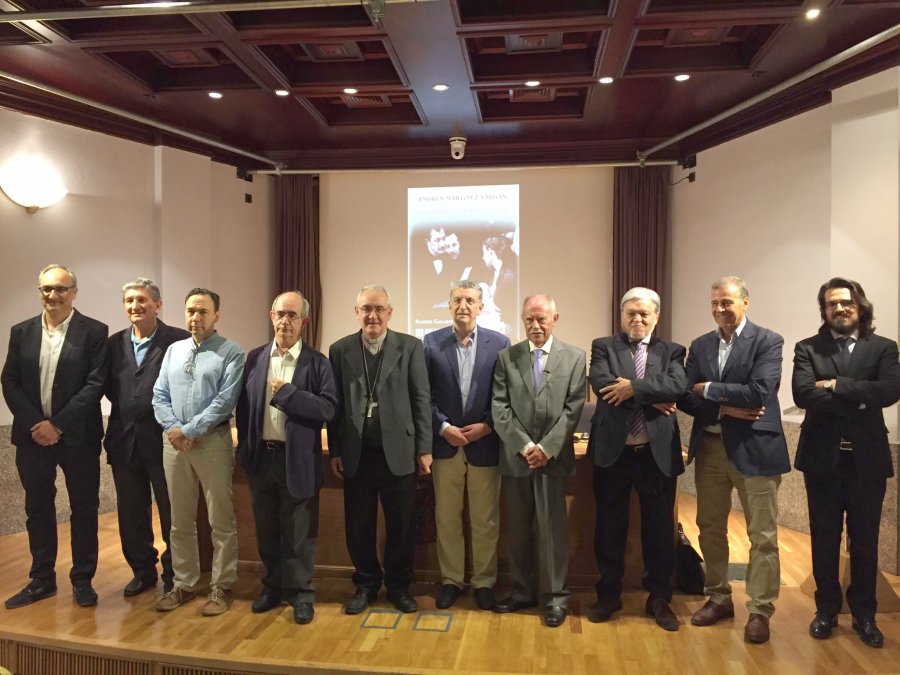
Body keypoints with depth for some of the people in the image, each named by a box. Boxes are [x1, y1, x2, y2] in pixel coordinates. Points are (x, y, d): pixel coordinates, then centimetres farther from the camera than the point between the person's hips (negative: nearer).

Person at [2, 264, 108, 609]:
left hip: (77, 436, -3)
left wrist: (57, 424, -15)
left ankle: (82, 580, 21)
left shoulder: (94, 332, -6)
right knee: (38, 509, 13)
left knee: (84, 509, 7)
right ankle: (41, 580, 27)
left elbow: (96, 384, -11)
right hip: (32, 435, 3)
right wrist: (35, 424, -10)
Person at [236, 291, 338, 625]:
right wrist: (244, 447, 1)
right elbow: (243, 405, 7)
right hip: (260, 457, 4)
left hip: (298, 460, -3)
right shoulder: (255, 358, 7)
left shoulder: (316, 362, -4)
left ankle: (301, 592, 21)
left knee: (299, 532, 6)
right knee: (266, 529, 16)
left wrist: (287, 392, -18)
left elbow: (328, 408, -14)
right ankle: (272, 586, 32)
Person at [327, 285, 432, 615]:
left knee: (402, 525, 9)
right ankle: (366, 584, 30)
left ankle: (398, 585, 28)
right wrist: (335, 451, 3)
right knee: (358, 526, 10)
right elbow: (335, 405, 4)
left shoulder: (410, 346, -1)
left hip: (398, 451, -1)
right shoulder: (340, 350, 4)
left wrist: (424, 448, -4)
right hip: (356, 454, 1)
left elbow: (421, 399, -1)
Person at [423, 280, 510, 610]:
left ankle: (484, 582, 25)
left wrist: (487, 426, -11)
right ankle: (451, 580, 27)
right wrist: (443, 427, -10)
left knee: (486, 521, 9)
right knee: (446, 519, 12)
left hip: (485, 444, -1)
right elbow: (424, 395, 0)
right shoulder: (432, 342, 1)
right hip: (445, 444, 1)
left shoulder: (499, 343, -1)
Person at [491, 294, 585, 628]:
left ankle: (556, 596, 15)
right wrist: (525, 445, -11)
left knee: (553, 528, 3)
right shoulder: (506, 357, 6)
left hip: (554, 457, -2)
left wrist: (547, 447, -13)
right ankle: (523, 590, 24)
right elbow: (500, 408, -1)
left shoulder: (574, 357, 2)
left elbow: (573, 409, -4)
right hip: (515, 457, 2)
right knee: (518, 529, 11)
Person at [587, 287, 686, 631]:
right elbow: (601, 383, -15)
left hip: (658, 452, 1)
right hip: (613, 450, -1)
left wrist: (633, 388, -19)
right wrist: (653, 398, -15)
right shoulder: (603, 346, 4)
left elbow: (677, 385, -12)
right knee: (609, 526, 11)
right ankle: (609, 594, 27)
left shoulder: (672, 352, 7)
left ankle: (659, 598, 27)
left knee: (660, 527, 10)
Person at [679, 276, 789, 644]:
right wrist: (725, 408, -14)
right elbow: (685, 397, 0)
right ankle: (719, 598, 31)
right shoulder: (700, 345, 7)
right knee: (710, 529, 15)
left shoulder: (767, 341, -7)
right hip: (710, 447, 5)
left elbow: (758, 393, -20)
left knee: (762, 535, 4)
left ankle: (760, 610, 18)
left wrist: (708, 389, -11)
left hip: (754, 449, -5)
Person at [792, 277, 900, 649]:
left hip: (867, 458, 0)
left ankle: (864, 612, 27)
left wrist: (836, 386, -16)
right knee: (824, 538, 10)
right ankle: (827, 608, 26)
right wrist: (857, 400, -17)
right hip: (823, 456, 0)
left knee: (865, 539, 11)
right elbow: (802, 394, -15)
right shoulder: (808, 349, 1)